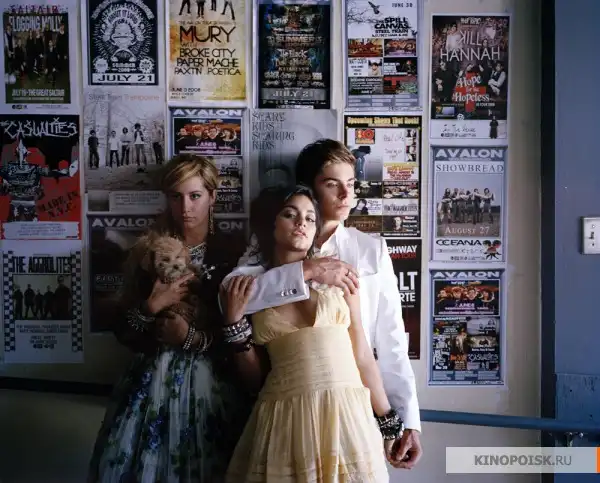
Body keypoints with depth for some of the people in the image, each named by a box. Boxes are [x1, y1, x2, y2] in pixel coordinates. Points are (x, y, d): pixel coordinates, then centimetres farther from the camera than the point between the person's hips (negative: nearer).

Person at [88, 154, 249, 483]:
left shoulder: (233, 254, -3)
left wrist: (194, 338, -17)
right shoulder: (149, 250, 3)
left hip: (210, 383, -1)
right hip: (153, 380, 2)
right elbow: (122, 331, 2)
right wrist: (151, 307, -15)